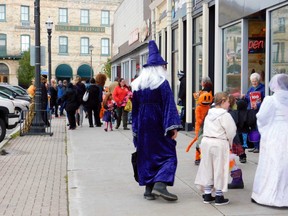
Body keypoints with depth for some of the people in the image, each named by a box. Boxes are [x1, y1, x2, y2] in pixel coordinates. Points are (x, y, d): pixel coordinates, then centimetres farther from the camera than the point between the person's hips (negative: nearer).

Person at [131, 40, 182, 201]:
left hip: (143, 125, 5)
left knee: (146, 155, 12)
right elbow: (169, 105, -16)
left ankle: (149, 188, 13)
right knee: (168, 154, 2)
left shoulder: (137, 85, 7)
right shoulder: (162, 83, -10)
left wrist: (136, 128, 16)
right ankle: (160, 185, -14)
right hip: (158, 125, -5)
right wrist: (173, 127, -17)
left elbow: (135, 108, 11)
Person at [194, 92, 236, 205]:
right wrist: (230, 142, 8)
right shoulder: (225, 115, -11)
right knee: (219, 169, 3)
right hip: (220, 143, -7)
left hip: (206, 141, 7)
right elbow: (231, 131, -11)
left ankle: (207, 195, 20)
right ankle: (219, 196, 10)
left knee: (207, 167, 12)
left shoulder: (209, 114, 11)